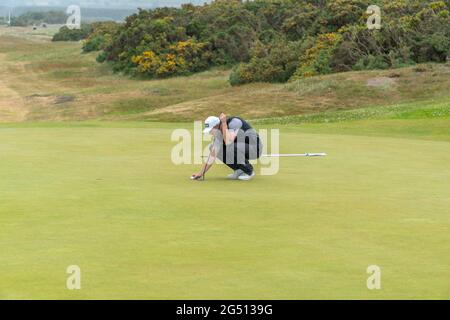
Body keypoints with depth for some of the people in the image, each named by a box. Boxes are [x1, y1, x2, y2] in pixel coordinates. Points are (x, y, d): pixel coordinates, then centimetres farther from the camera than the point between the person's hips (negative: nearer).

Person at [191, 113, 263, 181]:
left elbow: (228, 142, -36)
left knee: (229, 148, -33)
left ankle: (249, 171, -11)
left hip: (255, 148, -8)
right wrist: (201, 173, -4)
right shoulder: (219, 132, -2)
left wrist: (224, 123, -28)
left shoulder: (234, 122, -23)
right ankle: (239, 170, 5)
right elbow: (212, 155, 0)